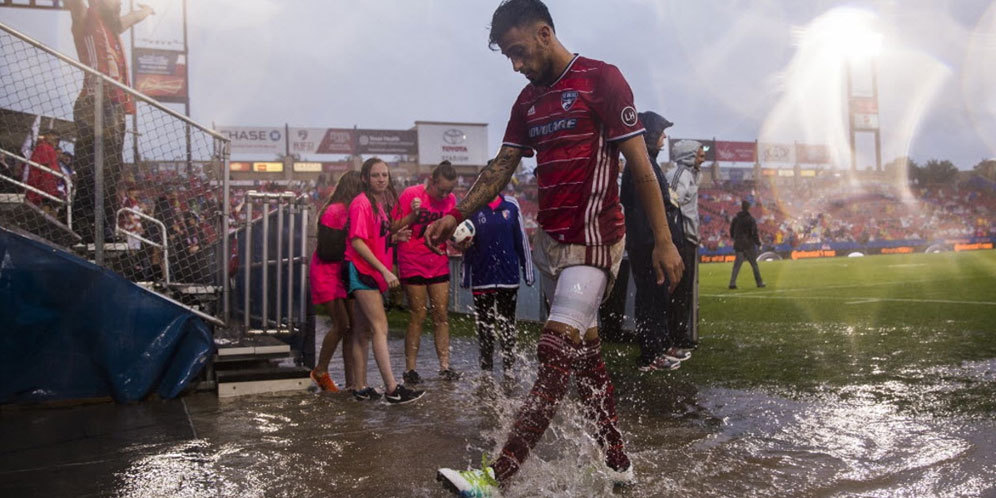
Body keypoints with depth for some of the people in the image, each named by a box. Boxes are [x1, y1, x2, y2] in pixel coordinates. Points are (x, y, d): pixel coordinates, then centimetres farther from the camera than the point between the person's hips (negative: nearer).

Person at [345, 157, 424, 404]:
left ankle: (360, 387, 16)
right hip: (362, 270, -9)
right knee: (380, 328, -13)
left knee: (363, 331, 10)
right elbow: (357, 241, -18)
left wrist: (395, 236, 3)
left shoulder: (380, 203, 16)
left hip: (373, 273, 9)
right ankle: (392, 389, -15)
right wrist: (385, 270, -21)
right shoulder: (361, 203, -11)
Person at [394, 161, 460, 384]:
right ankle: (410, 369, 5)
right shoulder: (410, 194, -10)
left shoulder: (450, 199, 4)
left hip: (439, 264, 4)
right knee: (417, 316, -4)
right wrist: (413, 215, -25)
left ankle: (445, 366, 7)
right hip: (413, 265, -4)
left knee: (441, 315, 2)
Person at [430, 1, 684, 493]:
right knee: (585, 354, 13)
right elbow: (501, 167, 13)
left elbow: (640, 165, -9)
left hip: (592, 245, -8)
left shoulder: (601, 80, -7)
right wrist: (455, 216, 0)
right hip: (549, 242, 8)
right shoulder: (528, 100, 14)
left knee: (555, 362, -12)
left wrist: (663, 242, -11)